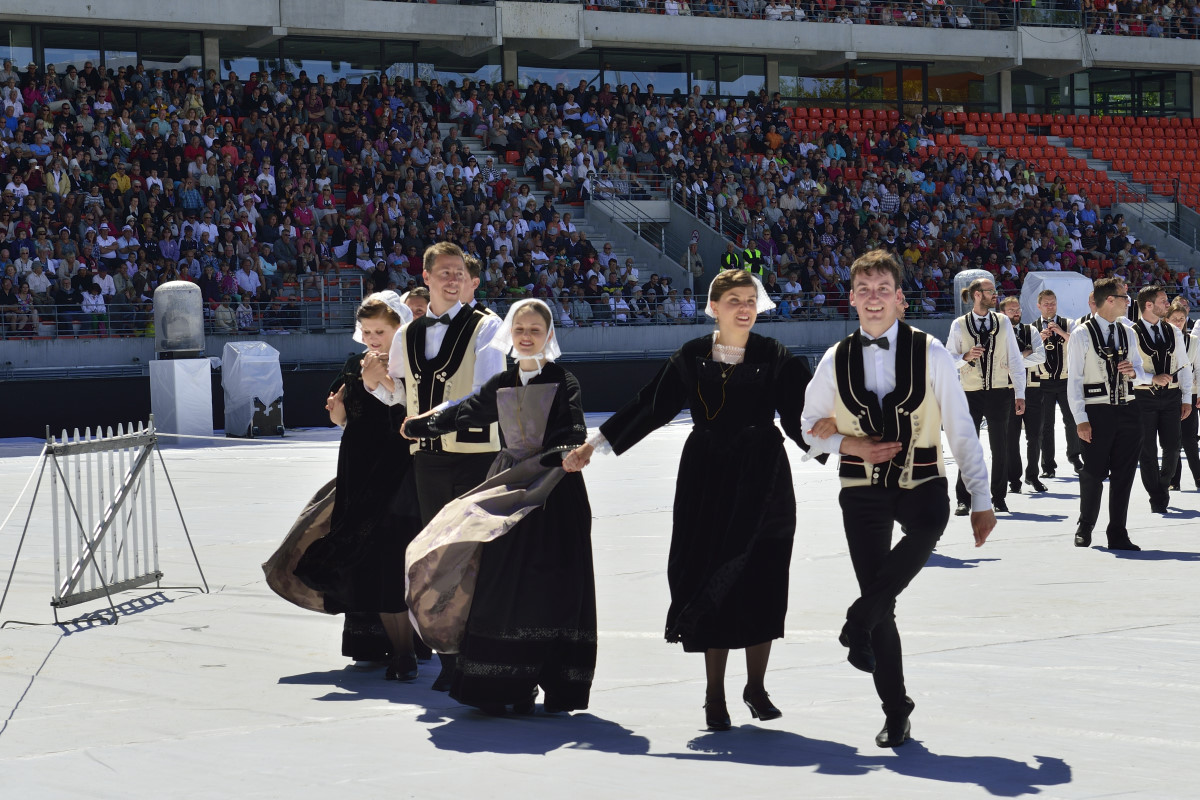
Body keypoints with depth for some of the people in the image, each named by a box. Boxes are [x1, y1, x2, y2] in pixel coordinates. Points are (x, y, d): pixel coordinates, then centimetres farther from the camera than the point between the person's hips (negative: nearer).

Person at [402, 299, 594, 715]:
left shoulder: (562, 381, 0)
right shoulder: (500, 385, 13)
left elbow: (574, 433, -13)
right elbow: (465, 414, 25)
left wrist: (567, 455, -34)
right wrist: (420, 426, 35)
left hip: (555, 494, -4)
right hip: (508, 492, 4)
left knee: (553, 586, -7)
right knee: (503, 585, -1)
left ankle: (557, 685, -3)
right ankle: (505, 688, 3)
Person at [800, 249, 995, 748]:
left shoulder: (929, 353, -2)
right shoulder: (836, 361, 3)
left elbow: (961, 430, 1)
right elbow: (812, 429, 14)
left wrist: (981, 500, -2)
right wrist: (852, 445, -6)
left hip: (922, 485, -1)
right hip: (862, 488, 2)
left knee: (926, 529, -37)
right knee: (881, 605, -1)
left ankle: (860, 621, -20)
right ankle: (895, 711, 14)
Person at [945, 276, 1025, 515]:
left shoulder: (1003, 322, 5)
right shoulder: (959, 325, 0)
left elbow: (1014, 358, 6)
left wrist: (1019, 393, 1)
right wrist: (966, 357, -18)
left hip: (1000, 393, 2)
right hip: (971, 394, -1)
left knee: (1000, 447, 5)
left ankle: (999, 498, 15)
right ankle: (964, 500, 6)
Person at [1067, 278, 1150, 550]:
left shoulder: (1128, 333, 12)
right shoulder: (1082, 334, -4)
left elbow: (1142, 376, 17)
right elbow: (1074, 380, -6)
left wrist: (1134, 372, -8)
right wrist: (1080, 420, -12)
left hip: (1128, 410, 5)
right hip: (1097, 412, -5)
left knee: (1123, 475, 5)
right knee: (1094, 474, 1)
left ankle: (1118, 535, 11)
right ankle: (1084, 530, 20)